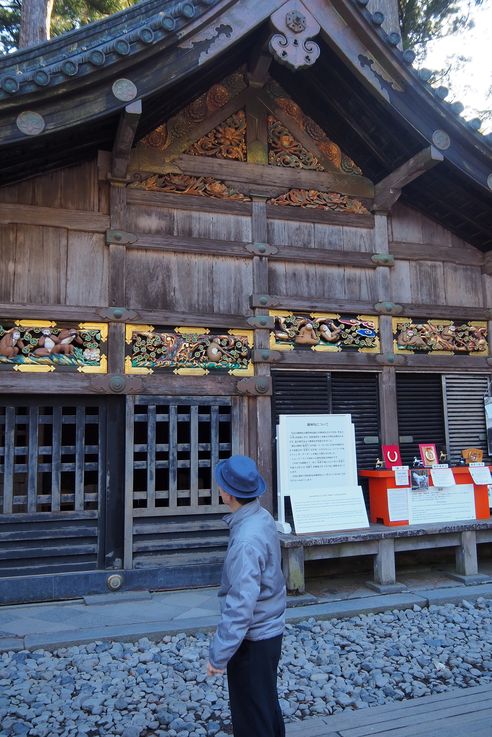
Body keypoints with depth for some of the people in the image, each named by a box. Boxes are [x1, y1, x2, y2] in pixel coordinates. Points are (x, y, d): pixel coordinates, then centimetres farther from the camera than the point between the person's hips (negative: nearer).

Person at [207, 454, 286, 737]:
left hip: (253, 639, -9)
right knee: (267, 704, 26)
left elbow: (241, 604, -29)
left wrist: (219, 655, -21)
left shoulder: (246, 540, -30)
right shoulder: (263, 517, -2)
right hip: (270, 629, 9)